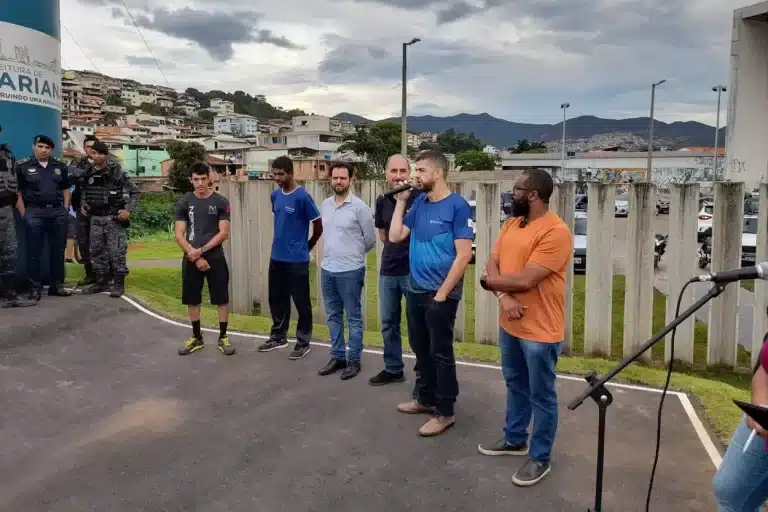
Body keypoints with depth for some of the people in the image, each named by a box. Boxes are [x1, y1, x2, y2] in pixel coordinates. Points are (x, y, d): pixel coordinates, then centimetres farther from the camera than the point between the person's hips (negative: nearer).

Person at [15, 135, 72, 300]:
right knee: (35, 252, 1)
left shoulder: (60, 167, 11)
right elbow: (17, 192, 0)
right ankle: (35, 287, 7)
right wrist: (24, 214, -6)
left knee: (58, 250, 7)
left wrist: (65, 210, 5)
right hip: (34, 212, -3)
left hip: (58, 211, 3)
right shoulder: (23, 166, 1)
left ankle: (56, 285, 16)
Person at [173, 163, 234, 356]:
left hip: (215, 257, -2)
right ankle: (196, 338, 24)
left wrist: (201, 250, -14)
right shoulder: (184, 203, 2)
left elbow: (223, 233, -7)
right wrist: (195, 256, -11)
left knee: (222, 299, 2)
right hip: (191, 259, 2)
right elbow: (179, 235, -1)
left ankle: (223, 337, 15)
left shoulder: (221, 202, -3)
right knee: (192, 300, 10)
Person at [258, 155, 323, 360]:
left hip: (297, 259, -7)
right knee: (276, 298, 15)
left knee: (301, 301, 3)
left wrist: (306, 247, 4)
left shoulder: (302, 197, -14)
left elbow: (318, 226, -9)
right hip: (276, 257, 7)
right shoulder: (275, 195, 7)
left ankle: (303, 342, 15)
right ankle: (278, 336, 31)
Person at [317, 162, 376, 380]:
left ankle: (354, 360, 15)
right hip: (327, 269, 6)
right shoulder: (325, 204, 7)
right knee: (333, 316, 14)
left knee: (353, 318, 5)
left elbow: (371, 240, -3)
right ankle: (337, 356, 26)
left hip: (350, 271, -6)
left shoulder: (359, 207, -11)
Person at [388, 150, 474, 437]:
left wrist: (442, 294, -17)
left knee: (441, 353, 4)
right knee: (420, 349, 18)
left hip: (440, 294, -7)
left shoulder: (457, 206, -13)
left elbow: (464, 255, -17)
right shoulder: (419, 204, 8)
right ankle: (425, 399, 35)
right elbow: (395, 236, 6)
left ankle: (445, 412, 17)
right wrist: (401, 201, 2)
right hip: (415, 291, 7)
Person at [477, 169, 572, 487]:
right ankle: (514, 439, 41)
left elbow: (525, 280, -25)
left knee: (541, 396, 8)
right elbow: (492, 267, 2)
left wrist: (492, 281, -8)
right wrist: (503, 297, -17)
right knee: (515, 385, 23)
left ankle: (540, 458, 24)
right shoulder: (510, 225, 7)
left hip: (540, 331, -8)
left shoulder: (556, 232, -20)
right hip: (510, 325, 8)